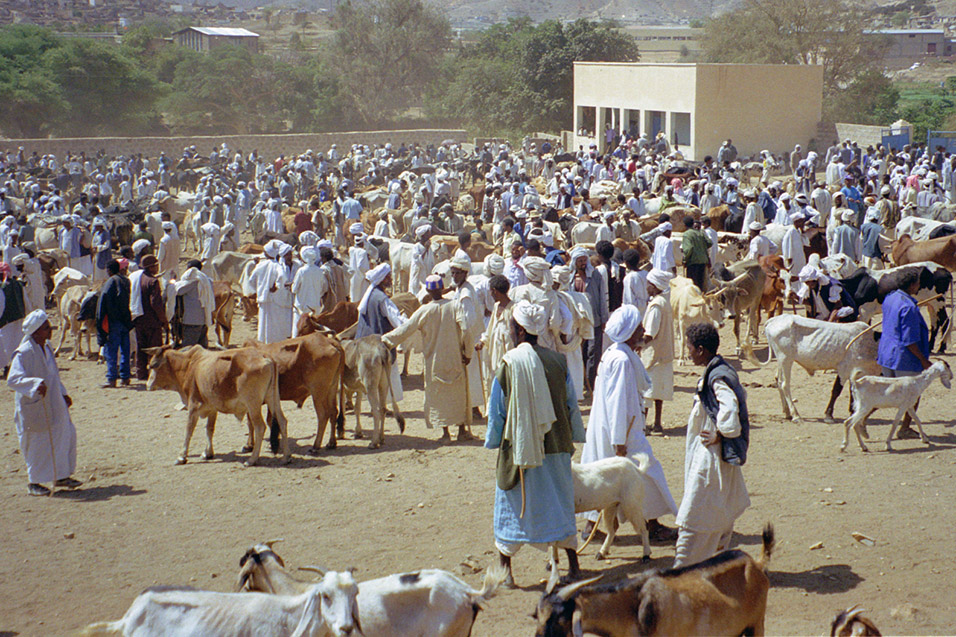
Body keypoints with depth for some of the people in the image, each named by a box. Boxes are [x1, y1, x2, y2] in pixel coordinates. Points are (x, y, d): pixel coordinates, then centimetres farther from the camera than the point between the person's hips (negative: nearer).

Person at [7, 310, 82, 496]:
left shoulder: (46, 349, 8)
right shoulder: (24, 353, -19)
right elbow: (13, 379, -25)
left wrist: (63, 394, 19)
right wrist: (35, 384, -37)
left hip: (54, 405, 8)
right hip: (34, 407, -8)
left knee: (65, 435, 10)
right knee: (38, 443, 0)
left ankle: (61, 476, 25)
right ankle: (33, 482, 15)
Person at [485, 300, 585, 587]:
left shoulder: (509, 364, -12)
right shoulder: (557, 361, -2)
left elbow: (497, 410, -4)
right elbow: (571, 404, 6)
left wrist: (493, 441, 9)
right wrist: (574, 436, 18)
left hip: (518, 446, -3)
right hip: (555, 447, 3)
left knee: (510, 505, 9)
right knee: (559, 505, 15)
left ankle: (505, 571, 12)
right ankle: (574, 566, 17)